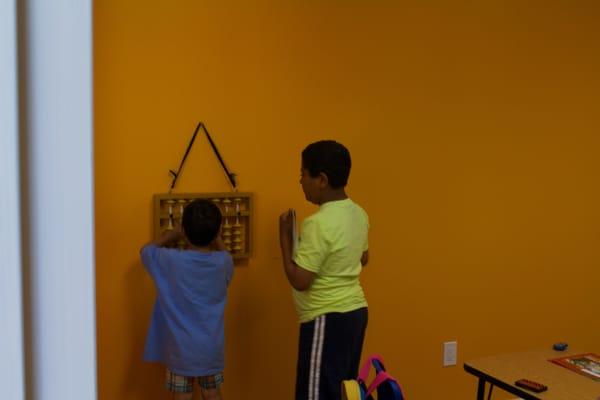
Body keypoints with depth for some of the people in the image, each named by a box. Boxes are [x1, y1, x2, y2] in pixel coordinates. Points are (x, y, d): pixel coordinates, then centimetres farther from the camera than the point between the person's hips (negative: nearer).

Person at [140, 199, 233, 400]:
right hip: (212, 348, 2)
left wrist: (173, 235, 12)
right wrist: (213, 236, 19)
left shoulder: (171, 261, -17)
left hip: (181, 349, -2)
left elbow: (146, 250, 5)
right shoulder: (223, 262, -11)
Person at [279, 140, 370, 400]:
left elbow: (299, 281, -20)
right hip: (355, 311, 9)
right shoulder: (358, 213, 5)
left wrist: (285, 235, -12)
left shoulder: (318, 223, -22)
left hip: (327, 320, -9)